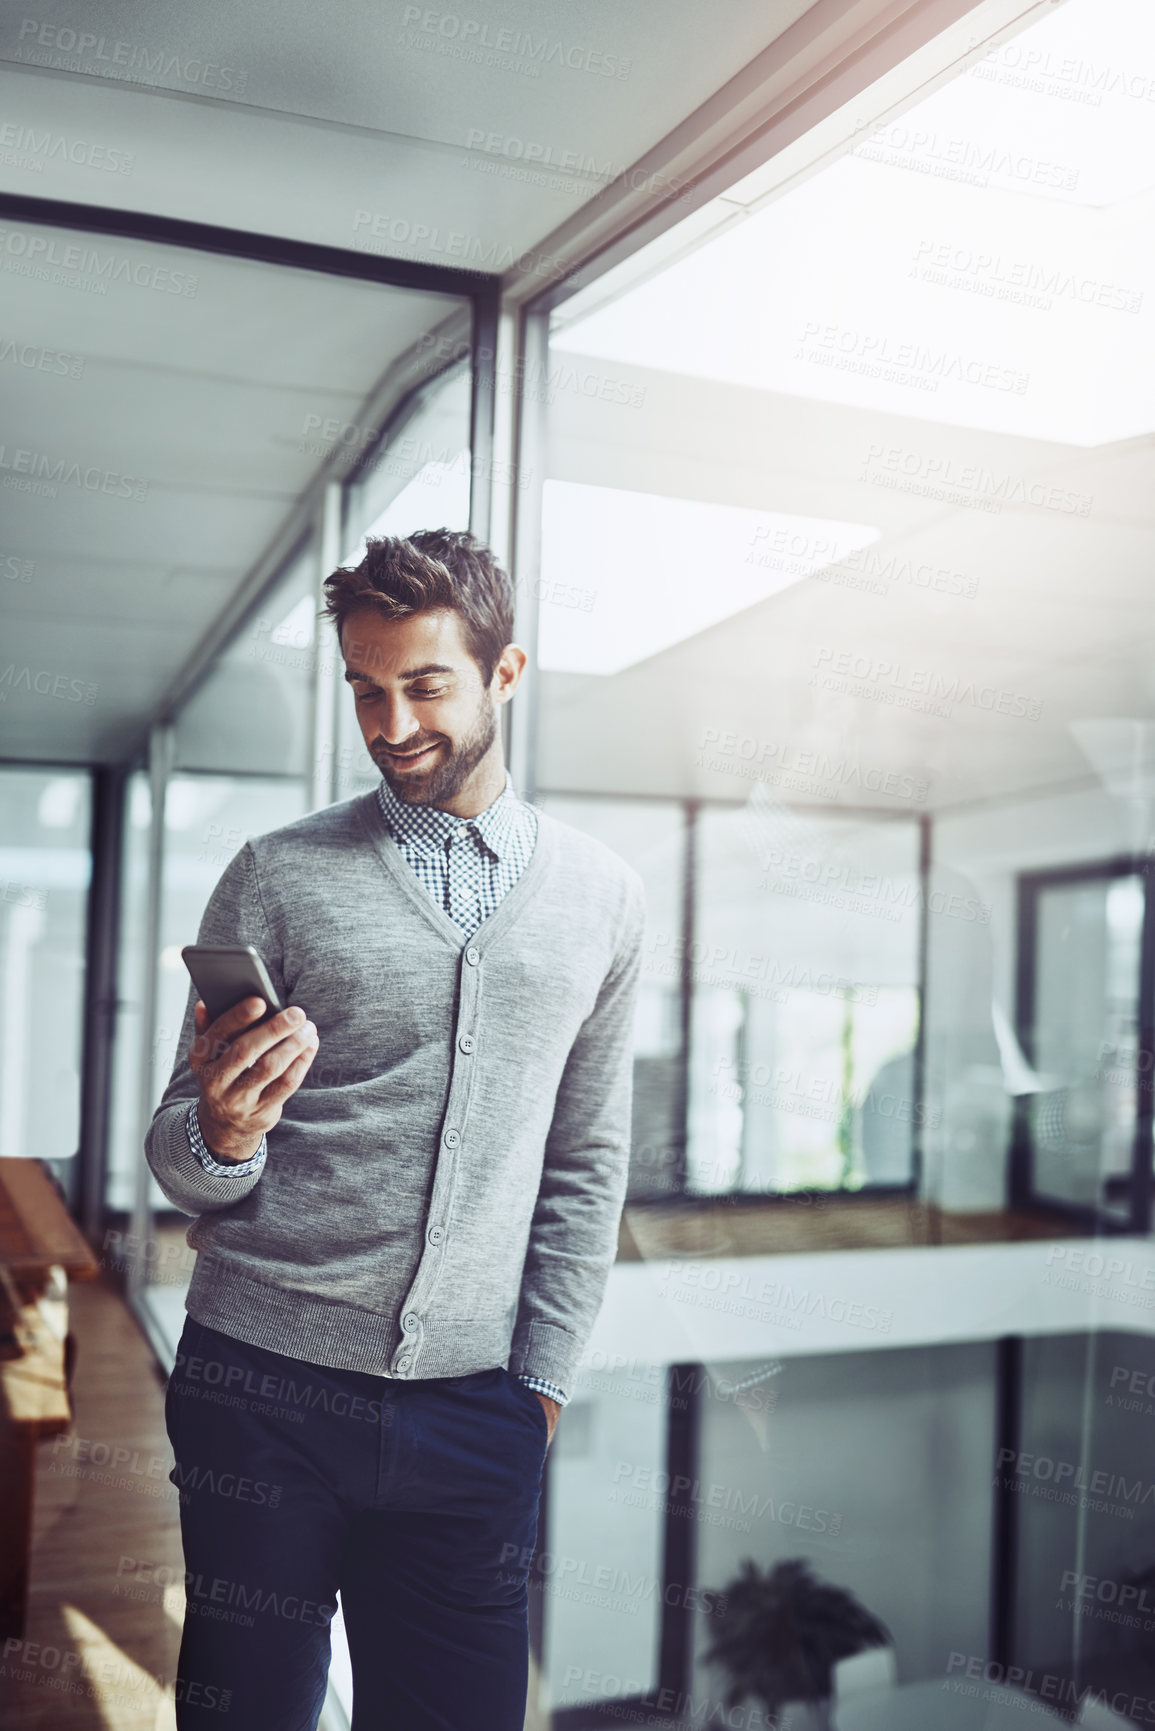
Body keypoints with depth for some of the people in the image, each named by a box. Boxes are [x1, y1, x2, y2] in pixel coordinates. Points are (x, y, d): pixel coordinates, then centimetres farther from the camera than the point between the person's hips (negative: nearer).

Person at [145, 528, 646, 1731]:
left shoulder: (601, 899, 5)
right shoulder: (277, 878, -1)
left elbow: (587, 1163, 11)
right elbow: (180, 1163, 1)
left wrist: (543, 1374, 7)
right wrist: (222, 1134, -21)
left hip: (476, 1412, 2)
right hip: (266, 1392, -1)